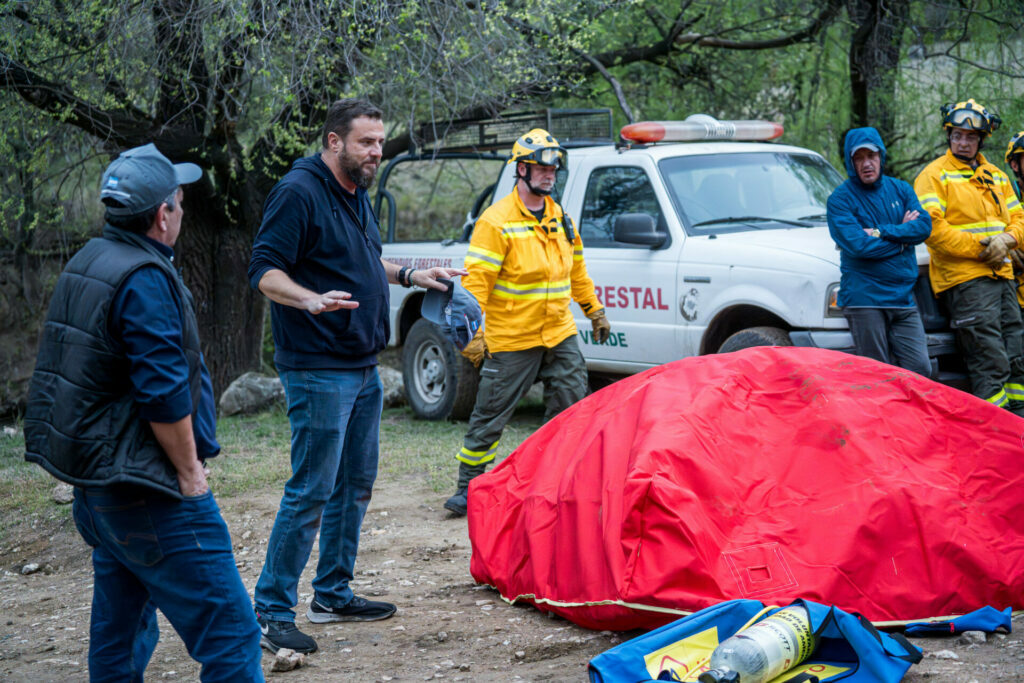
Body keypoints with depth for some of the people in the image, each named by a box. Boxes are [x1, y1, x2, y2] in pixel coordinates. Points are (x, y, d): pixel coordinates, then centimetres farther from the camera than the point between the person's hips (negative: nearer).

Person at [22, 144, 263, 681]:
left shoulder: (84, 265, 13)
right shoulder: (143, 279, -17)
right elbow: (163, 393, -22)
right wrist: (190, 472, -10)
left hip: (94, 484, 10)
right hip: (146, 491, -10)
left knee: (119, 631, 17)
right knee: (227, 632, -8)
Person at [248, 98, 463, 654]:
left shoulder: (355, 194, 14)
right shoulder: (299, 191, -14)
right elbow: (264, 270, -19)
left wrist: (409, 276, 23)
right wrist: (310, 300, -35)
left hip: (362, 367, 10)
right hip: (318, 371, -10)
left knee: (355, 484, 15)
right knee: (311, 491, -9)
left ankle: (333, 594, 27)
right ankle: (272, 612, -2)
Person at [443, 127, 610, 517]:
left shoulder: (560, 219, 12)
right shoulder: (496, 222, -10)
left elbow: (576, 271, 25)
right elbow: (476, 281, -15)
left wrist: (595, 312, 25)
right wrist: (473, 333, -21)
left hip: (561, 337, 6)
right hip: (511, 342, -6)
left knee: (572, 409, 7)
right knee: (490, 417, 0)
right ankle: (468, 488, 11)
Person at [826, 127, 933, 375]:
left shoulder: (900, 189, 13)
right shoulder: (841, 199, -3)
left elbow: (924, 226, -1)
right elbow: (858, 245, -15)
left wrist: (881, 232, -13)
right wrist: (903, 235, -5)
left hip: (903, 297, 5)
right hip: (864, 298, -4)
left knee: (920, 369, -3)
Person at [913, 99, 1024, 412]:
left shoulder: (996, 176, 20)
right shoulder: (934, 175, -2)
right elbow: (930, 227, -13)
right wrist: (978, 248, -16)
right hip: (964, 280, -7)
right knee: (990, 363, -12)